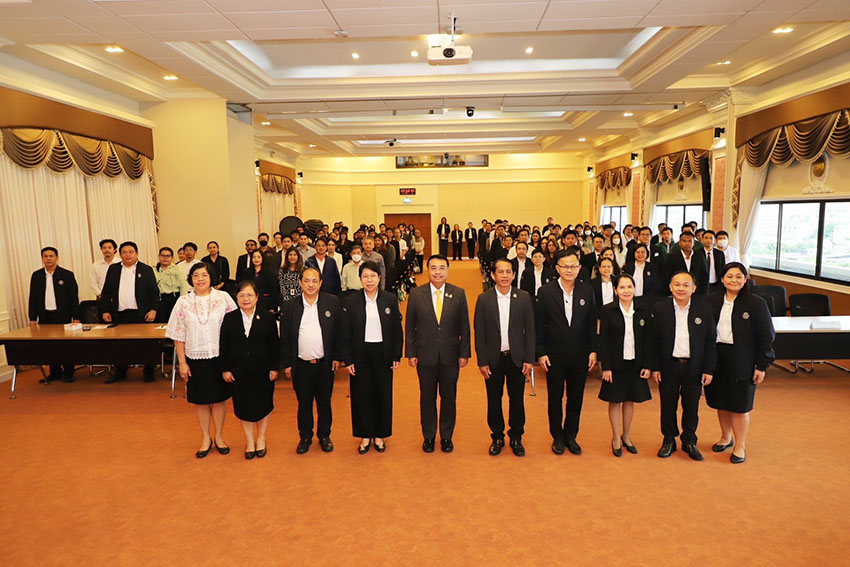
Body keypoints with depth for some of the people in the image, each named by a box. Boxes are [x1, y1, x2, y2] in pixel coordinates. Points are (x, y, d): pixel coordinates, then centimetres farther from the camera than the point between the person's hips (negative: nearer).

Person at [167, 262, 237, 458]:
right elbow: (178, 336, 1)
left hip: (219, 356, -1)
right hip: (195, 359, 1)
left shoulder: (223, 298, -4)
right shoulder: (183, 302, -1)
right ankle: (205, 438, 29)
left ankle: (218, 436, 28)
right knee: (200, 401, 11)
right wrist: (182, 363, -2)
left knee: (219, 399, 10)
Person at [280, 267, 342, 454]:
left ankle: (324, 436, 31)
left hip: (325, 364, 0)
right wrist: (286, 364, 1)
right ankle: (305, 437, 31)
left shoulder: (332, 302, -2)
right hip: (301, 365, 0)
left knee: (324, 402, 13)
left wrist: (337, 357, -1)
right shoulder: (290, 307, -1)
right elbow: (284, 338, 3)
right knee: (304, 403, 13)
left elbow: (339, 331, 1)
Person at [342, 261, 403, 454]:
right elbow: (346, 334, -1)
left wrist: (396, 356, 0)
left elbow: (397, 330, 3)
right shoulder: (350, 301, -3)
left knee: (383, 394, 9)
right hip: (360, 355, -1)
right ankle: (365, 436, 23)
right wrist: (347, 360, -5)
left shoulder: (391, 300, 0)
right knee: (362, 395, 7)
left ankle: (380, 435, 26)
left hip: (383, 354, 1)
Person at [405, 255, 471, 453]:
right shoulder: (416, 294, -2)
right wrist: (411, 353, -2)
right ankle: (428, 436, 28)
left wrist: (464, 353, -1)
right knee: (427, 398, 11)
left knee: (449, 398, 11)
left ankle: (446, 436, 28)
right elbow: (409, 326, 1)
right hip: (425, 355, 0)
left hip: (450, 355, 1)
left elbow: (464, 326, 2)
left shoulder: (458, 294, 0)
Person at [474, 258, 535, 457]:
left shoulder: (524, 298, -1)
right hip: (493, 358, 0)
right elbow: (479, 333, -2)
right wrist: (481, 362, -5)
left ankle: (516, 437, 26)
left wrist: (529, 359, -3)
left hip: (517, 357, 1)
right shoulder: (484, 299, -3)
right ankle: (497, 437, 27)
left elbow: (530, 329, 1)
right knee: (494, 400, 9)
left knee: (516, 399, 9)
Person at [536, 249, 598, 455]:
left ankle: (570, 436, 29)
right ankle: (557, 437, 27)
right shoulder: (545, 292, -6)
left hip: (580, 355, 2)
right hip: (554, 355, -2)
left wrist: (593, 350, 2)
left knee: (576, 399, 11)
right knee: (555, 398, 10)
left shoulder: (587, 291, 1)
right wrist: (541, 353, -7)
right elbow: (539, 325, -4)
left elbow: (591, 323, 6)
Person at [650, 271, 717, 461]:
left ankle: (689, 441, 30)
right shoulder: (660, 309, -4)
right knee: (668, 406, 10)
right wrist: (655, 367, -3)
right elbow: (654, 340, -1)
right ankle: (669, 440, 27)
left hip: (694, 367, 0)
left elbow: (710, 342, 1)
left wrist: (709, 370, -2)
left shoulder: (704, 309, -3)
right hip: (668, 366, 0)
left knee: (692, 407, 11)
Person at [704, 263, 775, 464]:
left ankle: (740, 446, 20)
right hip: (716, 358, 4)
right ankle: (726, 437, 34)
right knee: (721, 402, 14)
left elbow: (765, 337, -5)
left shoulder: (756, 303, -7)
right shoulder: (712, 301, 3)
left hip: (741, 361, -3)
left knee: (739, 404, 4)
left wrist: (762, 366, -7)